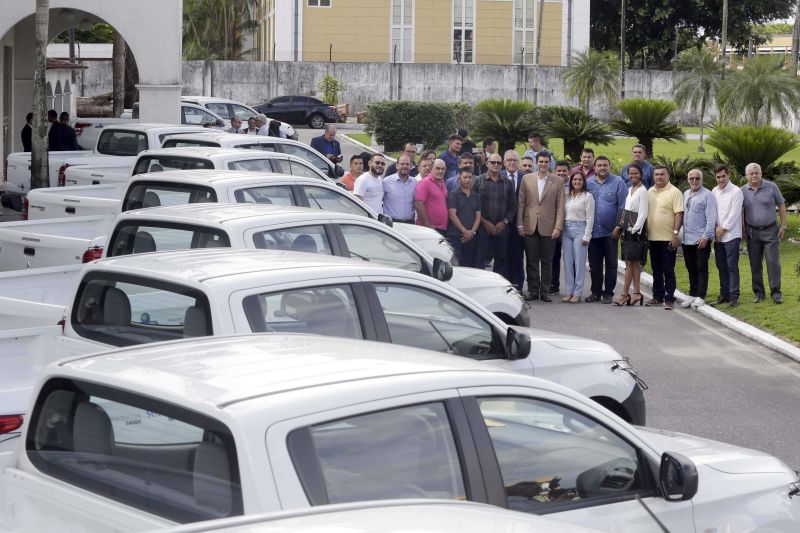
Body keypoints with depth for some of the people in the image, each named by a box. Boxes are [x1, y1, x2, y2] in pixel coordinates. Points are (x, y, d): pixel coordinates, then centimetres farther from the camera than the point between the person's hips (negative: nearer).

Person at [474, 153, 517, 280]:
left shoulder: (507, 183, 10)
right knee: (479, 260, -5)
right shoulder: (478, 181, 1)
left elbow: (512, 206, 10)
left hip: (501, 229, 3)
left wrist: (504, 222, -3)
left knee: (501, 259, 6)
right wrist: (483, 222, -9)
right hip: (482, 228, -3)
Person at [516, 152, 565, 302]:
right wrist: (520, 224, 0)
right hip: (530, 227, 1)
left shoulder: (557, 182, 3)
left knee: (547, 261, 4)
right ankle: (533, 290, 12)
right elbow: (521, 203, 6)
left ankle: (545, 291, 11)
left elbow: (560, 206, 1)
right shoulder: (526, 179, 6)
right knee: (531, 260, 4)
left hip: (548, 227, -1)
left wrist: (558, 227, -6)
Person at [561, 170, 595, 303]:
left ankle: (577, 293, -1)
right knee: (567, 262, 5)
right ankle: (568, 292, 10)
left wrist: (586, 236, -10)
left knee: (579, 262, -4)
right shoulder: (567, 196, 12)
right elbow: (563, 214, 13)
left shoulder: (587, 196, -2)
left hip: (580, 230, -5)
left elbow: (590, 218, -5)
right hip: (566, 230, 5)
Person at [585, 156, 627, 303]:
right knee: (594, 264, 9)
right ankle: (596, 292, 18)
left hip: (610, 231, -3)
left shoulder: (618, 183, -3)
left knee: (611, 264, 3)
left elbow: (623, 206, -4)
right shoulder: (588, 183, 6)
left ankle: (608, 293, 10)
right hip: (593, 231, 3)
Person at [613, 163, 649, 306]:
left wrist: (635, 229, -18)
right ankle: (637, 293, 8)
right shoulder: (629, 190, 16)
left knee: (631, 262, -7)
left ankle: (625, 294, -8)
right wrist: (619, 227, 13)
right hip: (627, 230, 8)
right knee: (633, 262, 7)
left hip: (636, 230, -8)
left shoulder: (642, 191, -8)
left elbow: (643, 213, -13)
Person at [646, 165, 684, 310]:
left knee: (668, 271, -4)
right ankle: (657, 297, 21)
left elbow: (679, 214, -12)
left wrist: (675, 233, -19)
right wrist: (645, 233, 14)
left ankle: (669, 299, -1)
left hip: (668, 238, -6)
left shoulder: (674, 192, -7)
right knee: (656, 270, 13)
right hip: (653, 238, 6)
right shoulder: (649, 192, 13)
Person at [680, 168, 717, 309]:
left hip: (701, 239, -7)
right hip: (686, 239, 7)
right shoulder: (686, 194, 14)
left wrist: (706, 236, -16)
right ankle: (692, 295, 20)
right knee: (691, 269, 13)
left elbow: (711, 218, -12)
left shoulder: (707, 195, -8)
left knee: (701, 268, -3)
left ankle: (700, 297, -1)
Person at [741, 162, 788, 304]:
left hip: (770, 231, -2)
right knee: (755, 264, 7)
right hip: (752, 232, 2)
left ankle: (776, 292, 3)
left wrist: (783, 226, -3)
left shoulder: (771, 187, -4)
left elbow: (781, 206, 2)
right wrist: (742, 229, 2)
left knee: (773, 262, -5)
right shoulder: (743, 191, 0)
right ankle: (758, 292, 16)